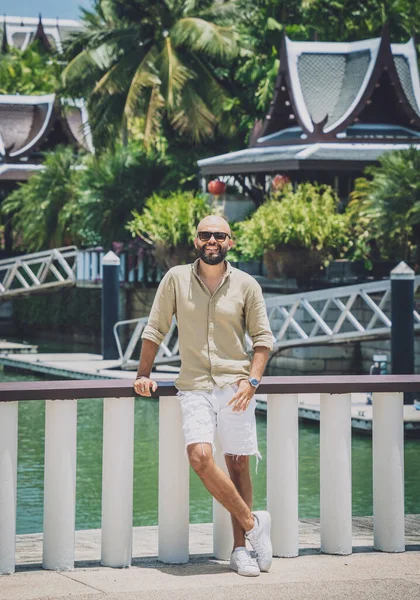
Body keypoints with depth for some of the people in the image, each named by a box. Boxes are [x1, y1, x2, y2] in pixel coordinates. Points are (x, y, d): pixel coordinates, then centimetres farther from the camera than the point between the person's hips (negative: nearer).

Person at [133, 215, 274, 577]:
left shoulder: (246, 285, 3)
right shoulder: (176, 279, 4)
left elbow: (263, 338, 7)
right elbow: (155, 330, 11)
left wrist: (251, 381, -6)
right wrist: (144, 374, 7)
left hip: (235, 386, 0)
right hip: (194, 386, 0)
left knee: (238, 466, 1)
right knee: (200, 457, -20)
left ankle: (240, 548, 11)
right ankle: (253, 522, -5)